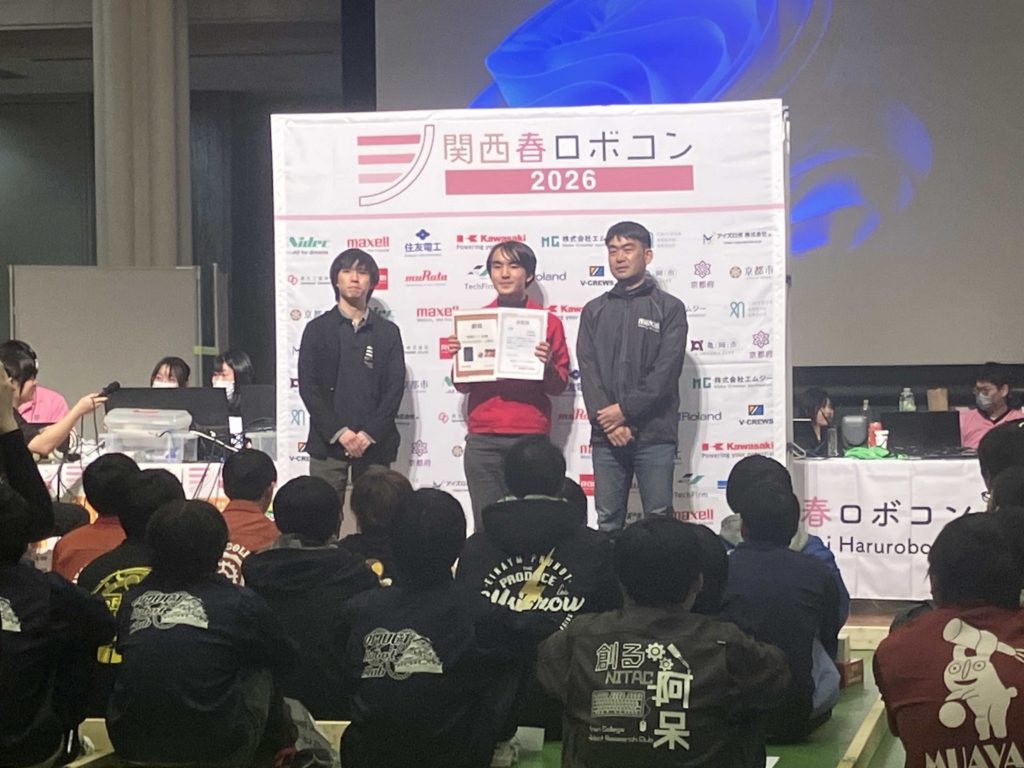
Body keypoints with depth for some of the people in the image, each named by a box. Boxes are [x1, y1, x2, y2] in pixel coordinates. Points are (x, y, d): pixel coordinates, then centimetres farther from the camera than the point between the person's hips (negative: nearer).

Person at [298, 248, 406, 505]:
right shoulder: (317, 329, 8)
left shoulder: (388, 332, 11)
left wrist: (370, 434, -9)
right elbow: (308, 387, 1)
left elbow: (395, 388, 4)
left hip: (374, 444, 1)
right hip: (327, 443, -1)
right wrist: (338, 432, -10)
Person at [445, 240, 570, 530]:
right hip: (482, 441, 2)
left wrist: (546, 365, -12)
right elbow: (462, 386, 13)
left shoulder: (549, 322, 7)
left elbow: (559, 386, 7)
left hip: (530, 438, -1)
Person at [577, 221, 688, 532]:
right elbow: (587, 369, 4)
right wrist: (606, 420, -10)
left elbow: (667, 370, -6)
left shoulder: (669, 308, 5)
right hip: (605, 435, 3)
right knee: (608, 521, 5)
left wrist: (625, 410, -12)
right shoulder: (594, 311, 15)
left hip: (654, 435, -3)